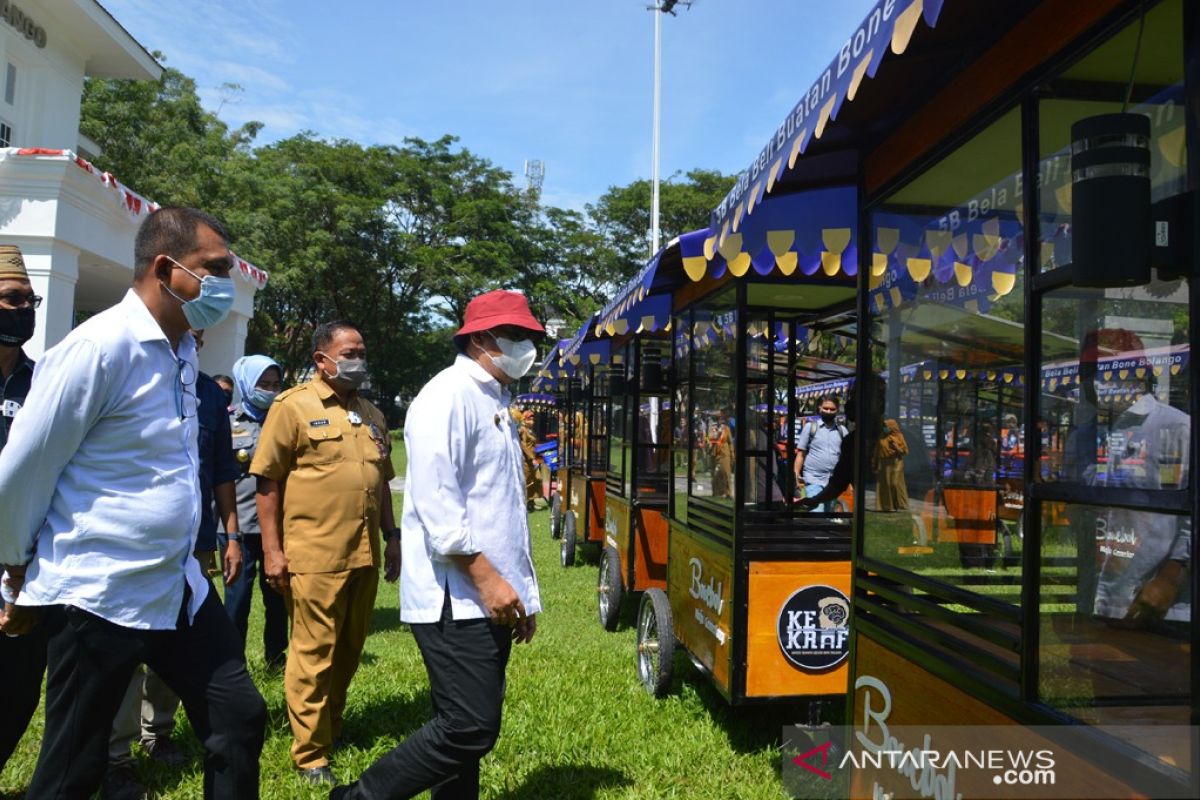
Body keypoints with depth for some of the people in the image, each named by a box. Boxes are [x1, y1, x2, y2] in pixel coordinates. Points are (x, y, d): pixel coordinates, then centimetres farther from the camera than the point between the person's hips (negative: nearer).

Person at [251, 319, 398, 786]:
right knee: (314, 654, 4)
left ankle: (333, 727, 35)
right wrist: (272, 550, -11)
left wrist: (391, 538, 16)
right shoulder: (294, 406, -5)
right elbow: (267, 481, -8)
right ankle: (311, 754, 17)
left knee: (349, 650, 16)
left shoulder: (372, 415, 15)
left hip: (364, 554, 6)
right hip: (314, 555, -6)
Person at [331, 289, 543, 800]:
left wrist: (523, 593, 19)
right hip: (457, 600, -9)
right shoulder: (449, 396, -11)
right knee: (470, 730, -8)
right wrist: (485, 576, -21)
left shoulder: (495, 403, 18)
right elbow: (435, 501, -20)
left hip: (491, 601, 10)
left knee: (468, 731, 14)